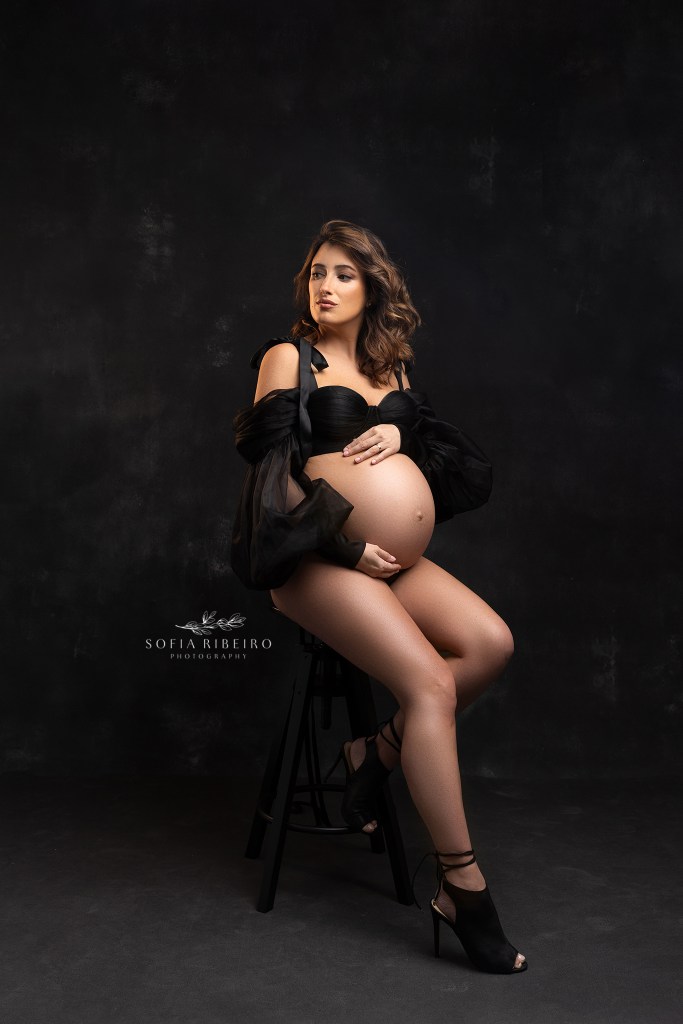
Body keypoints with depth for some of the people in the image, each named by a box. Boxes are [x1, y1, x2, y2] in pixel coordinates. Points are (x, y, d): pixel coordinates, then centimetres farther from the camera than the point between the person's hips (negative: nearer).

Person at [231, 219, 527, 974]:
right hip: (315, 558, -6)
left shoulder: (390, 364, 17)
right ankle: (461, 888, -16)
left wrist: (400, 434, -3)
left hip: (385, 552, 6)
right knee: (431, 683, -23)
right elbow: (275, 472, -7)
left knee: (490, 642, -18)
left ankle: (377, 753, 0)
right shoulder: (289, 357, 0)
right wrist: (346, 541, -14)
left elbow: (434, 440, 20)